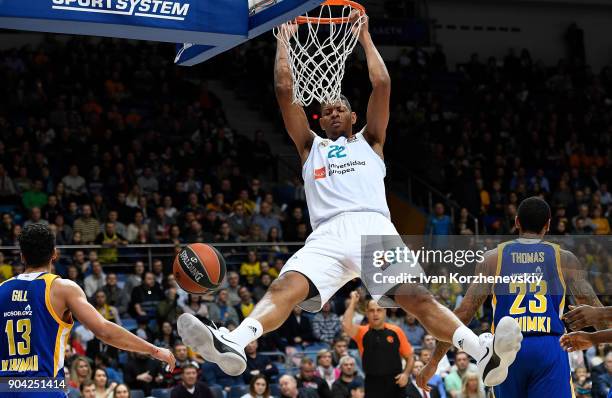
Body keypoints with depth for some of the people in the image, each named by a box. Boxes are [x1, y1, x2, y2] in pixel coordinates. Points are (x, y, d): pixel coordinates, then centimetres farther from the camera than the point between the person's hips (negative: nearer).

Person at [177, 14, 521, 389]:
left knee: (417, 296, -22)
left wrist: (365, 37, 30)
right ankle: (233, 343, -49)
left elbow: (382, 84, 21)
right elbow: (285, 90, 26)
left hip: (375, 229, -1)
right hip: (328, 235, 1)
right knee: (286, 287, -26)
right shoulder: (311, 146, 32)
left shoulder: (369, 142, 30)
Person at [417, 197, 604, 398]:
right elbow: (594, 309, 2)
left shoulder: (493, 257, 9)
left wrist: (433, 362, 9)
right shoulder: (564, 258, 8)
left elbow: (463, 312, 5)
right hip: (550, 350, -2)